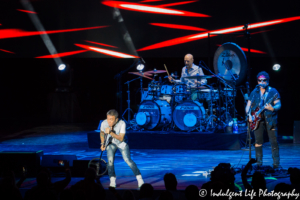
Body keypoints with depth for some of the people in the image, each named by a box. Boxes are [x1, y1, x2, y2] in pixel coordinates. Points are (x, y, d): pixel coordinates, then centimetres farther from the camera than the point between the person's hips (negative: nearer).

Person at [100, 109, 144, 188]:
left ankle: (139, 178, 2)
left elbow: (121, 138, -33)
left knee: (127, 160, -12)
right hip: (111, 143, 2)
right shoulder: (104, 123, -24)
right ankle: (112, 181, -2)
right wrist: (102, 143, -3)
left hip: (121, 143, -2)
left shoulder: (122, 124, -32)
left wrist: (111, 132, -44)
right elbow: (102, 132, 0)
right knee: (110, 160, -17)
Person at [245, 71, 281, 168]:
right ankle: (259, 163, 7)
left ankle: (276, 163, -1)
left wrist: (272, 108, -26)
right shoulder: (254, 92, 12)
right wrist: (249, 115, -2)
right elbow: (248, 105, 14)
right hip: (257, 119, 3)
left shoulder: (273, 92, 2)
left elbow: (278, 105, -4)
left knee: (274, 141, -6)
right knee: (258, 141, 0)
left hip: (270, 119, -3)